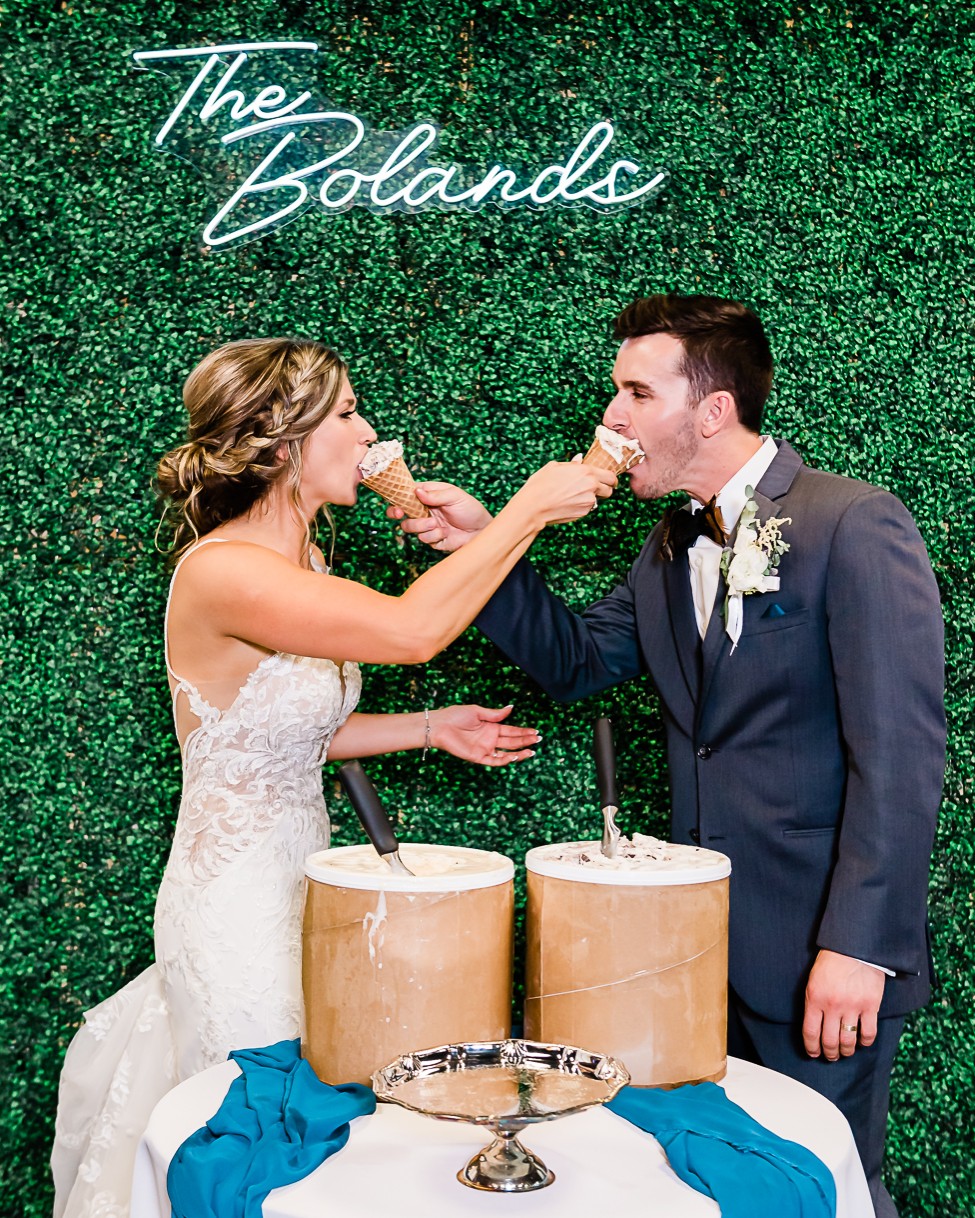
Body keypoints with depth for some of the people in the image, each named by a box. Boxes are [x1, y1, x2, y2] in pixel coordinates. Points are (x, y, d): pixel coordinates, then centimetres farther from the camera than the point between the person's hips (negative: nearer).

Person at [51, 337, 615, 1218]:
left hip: (297, 881, 8)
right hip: (237, 904, -8)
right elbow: (412, 630, -33)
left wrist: (427, 728, 7)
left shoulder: (302, 565, 6)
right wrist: (530, 508, -24)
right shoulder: (220, 571, -23)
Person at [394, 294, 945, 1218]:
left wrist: (860, 944, -22)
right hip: (706, 936, 8)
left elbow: (900, 752, -20)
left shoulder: (855, 527, -16)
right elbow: (575, 662, 12)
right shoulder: (674, 546, 9)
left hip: (819, 946, -7)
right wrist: (486, 544, -1)